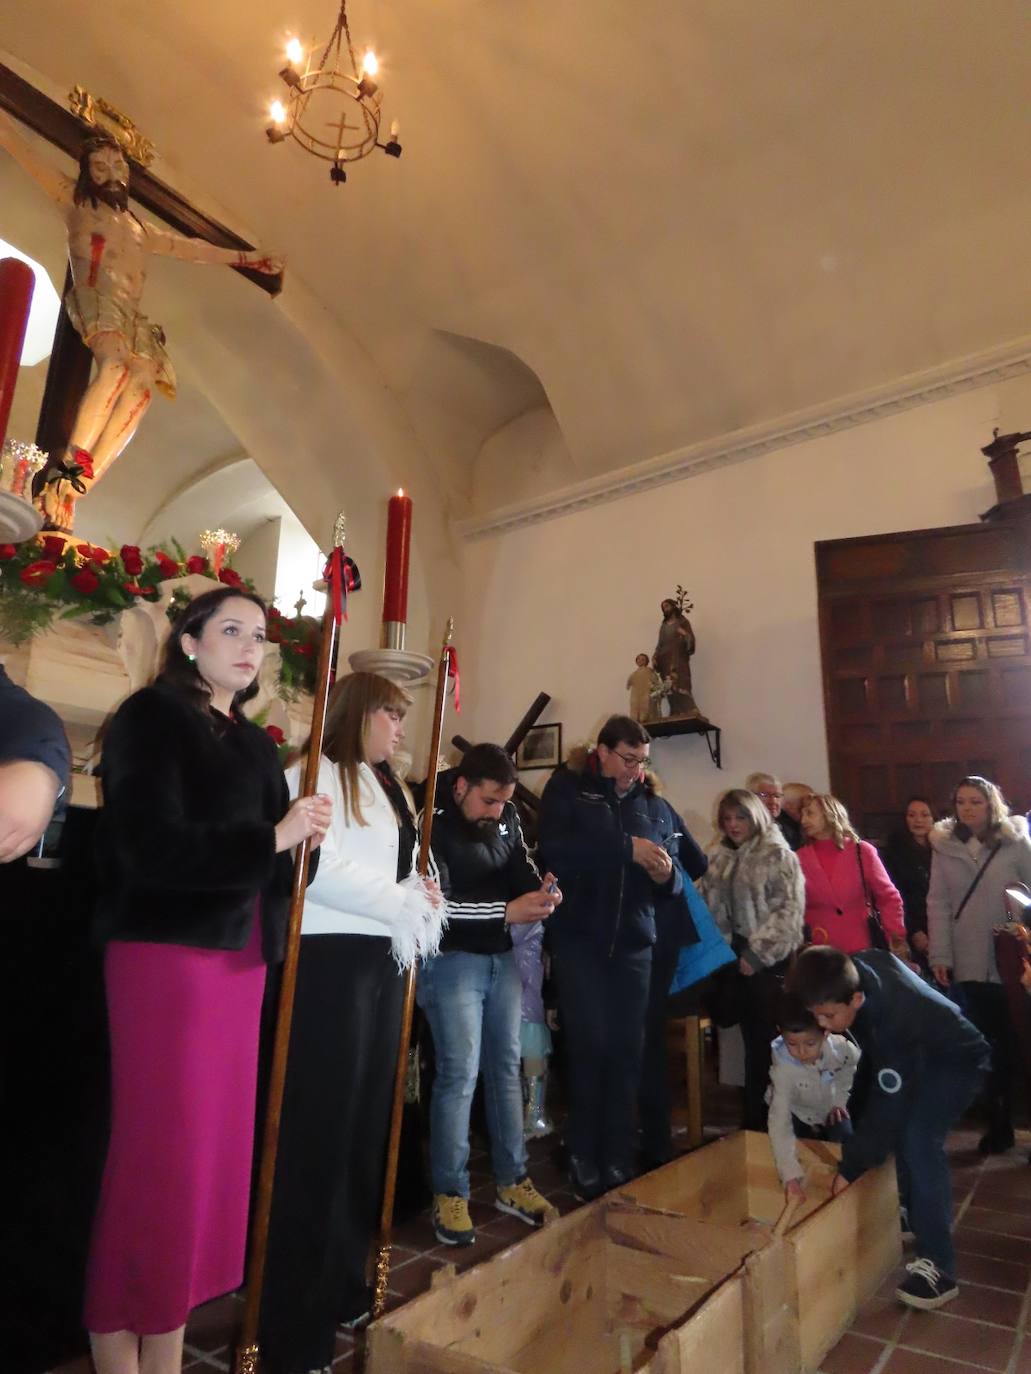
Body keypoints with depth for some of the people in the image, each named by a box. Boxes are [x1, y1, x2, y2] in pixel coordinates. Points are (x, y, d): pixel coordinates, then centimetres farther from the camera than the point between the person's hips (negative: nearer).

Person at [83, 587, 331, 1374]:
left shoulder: (255, 744, 14)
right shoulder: (151, 717, -7)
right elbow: (152, 847, -18)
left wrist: (306, 839, -8)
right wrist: (273, 838, -20)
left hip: (240, 956, 7)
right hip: (166, 952, -7)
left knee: (215, 1144, 13)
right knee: (159, 1148, 1)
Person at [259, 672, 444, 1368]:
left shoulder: (385, 787, 18)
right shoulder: (317, 773, -9)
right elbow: (319, 866, -18)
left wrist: (419, 896, -1)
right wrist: (406, 904, -11)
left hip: (383, 959, 9)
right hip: (331, 957, -8)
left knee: (368, 1124, 14)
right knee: (320, 1128, 0)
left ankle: (344, 1285, 30)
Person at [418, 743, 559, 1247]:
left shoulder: (507, 816, -1)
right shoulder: (432, 823, -18)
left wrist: (540, 887, -14)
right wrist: (507, 912, -26)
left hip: (501, 956, 6)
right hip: (452, 957, -6)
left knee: (506, 1065, 12)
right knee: (460, 1071, -5)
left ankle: (511, 1181, 27)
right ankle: (449, 1194, 12)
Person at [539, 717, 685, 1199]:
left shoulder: (654, 805, 10)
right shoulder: (566, 790, -1)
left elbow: (676, 879, 11)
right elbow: (553, 846, -19)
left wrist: (666, 875, -13)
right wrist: (626, 848, -24)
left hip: (634, 942, 3)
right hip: (578, 939, -3)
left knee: (627, 1048, 4)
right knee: (590, 1043, -1)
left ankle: (619, 1159, 18)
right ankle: (583, 1156, 17)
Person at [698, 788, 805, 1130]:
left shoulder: (778, 855, -8)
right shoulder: (718, 859, 10)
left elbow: (789, 910, -15)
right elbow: (709, 906, 13)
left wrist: (758, 953, -17)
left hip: (769, 961, -5)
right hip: (736, 959, 5)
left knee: (771, 1041, -1)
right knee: (752, 1040, 14)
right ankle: (755, 1118, 26)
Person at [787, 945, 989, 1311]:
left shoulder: (895, 1022, -42)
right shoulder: (853, 970, -24)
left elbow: (886, 1109, -33)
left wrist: (848, 1169, -27)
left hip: (954, 1061, -8)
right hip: (911, 1055, 8)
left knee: (916, 1142, -22)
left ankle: (939, 1266, -15)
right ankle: (912, 1213, 28)